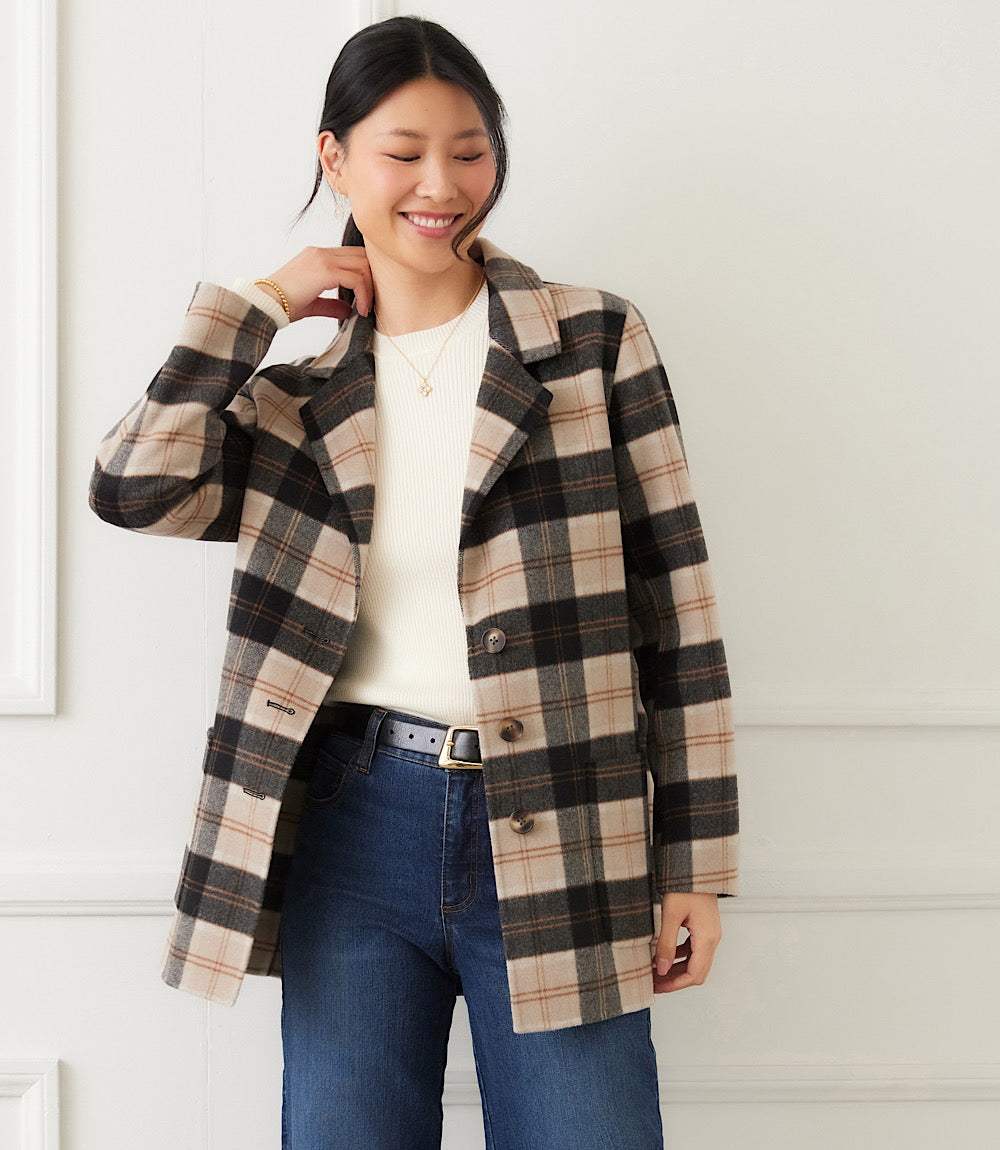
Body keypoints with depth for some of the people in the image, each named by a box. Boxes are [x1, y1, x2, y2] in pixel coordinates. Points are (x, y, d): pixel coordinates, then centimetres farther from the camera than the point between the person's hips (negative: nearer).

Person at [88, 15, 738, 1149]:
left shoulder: (597, 340, 3)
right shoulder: (301, 399, 11)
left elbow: (672, 597, 1)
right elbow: (135, 484, -7)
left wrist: (694, 860, -2)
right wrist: (255, 302, 3)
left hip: (558, 835, -2)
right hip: (356, 826, 2)